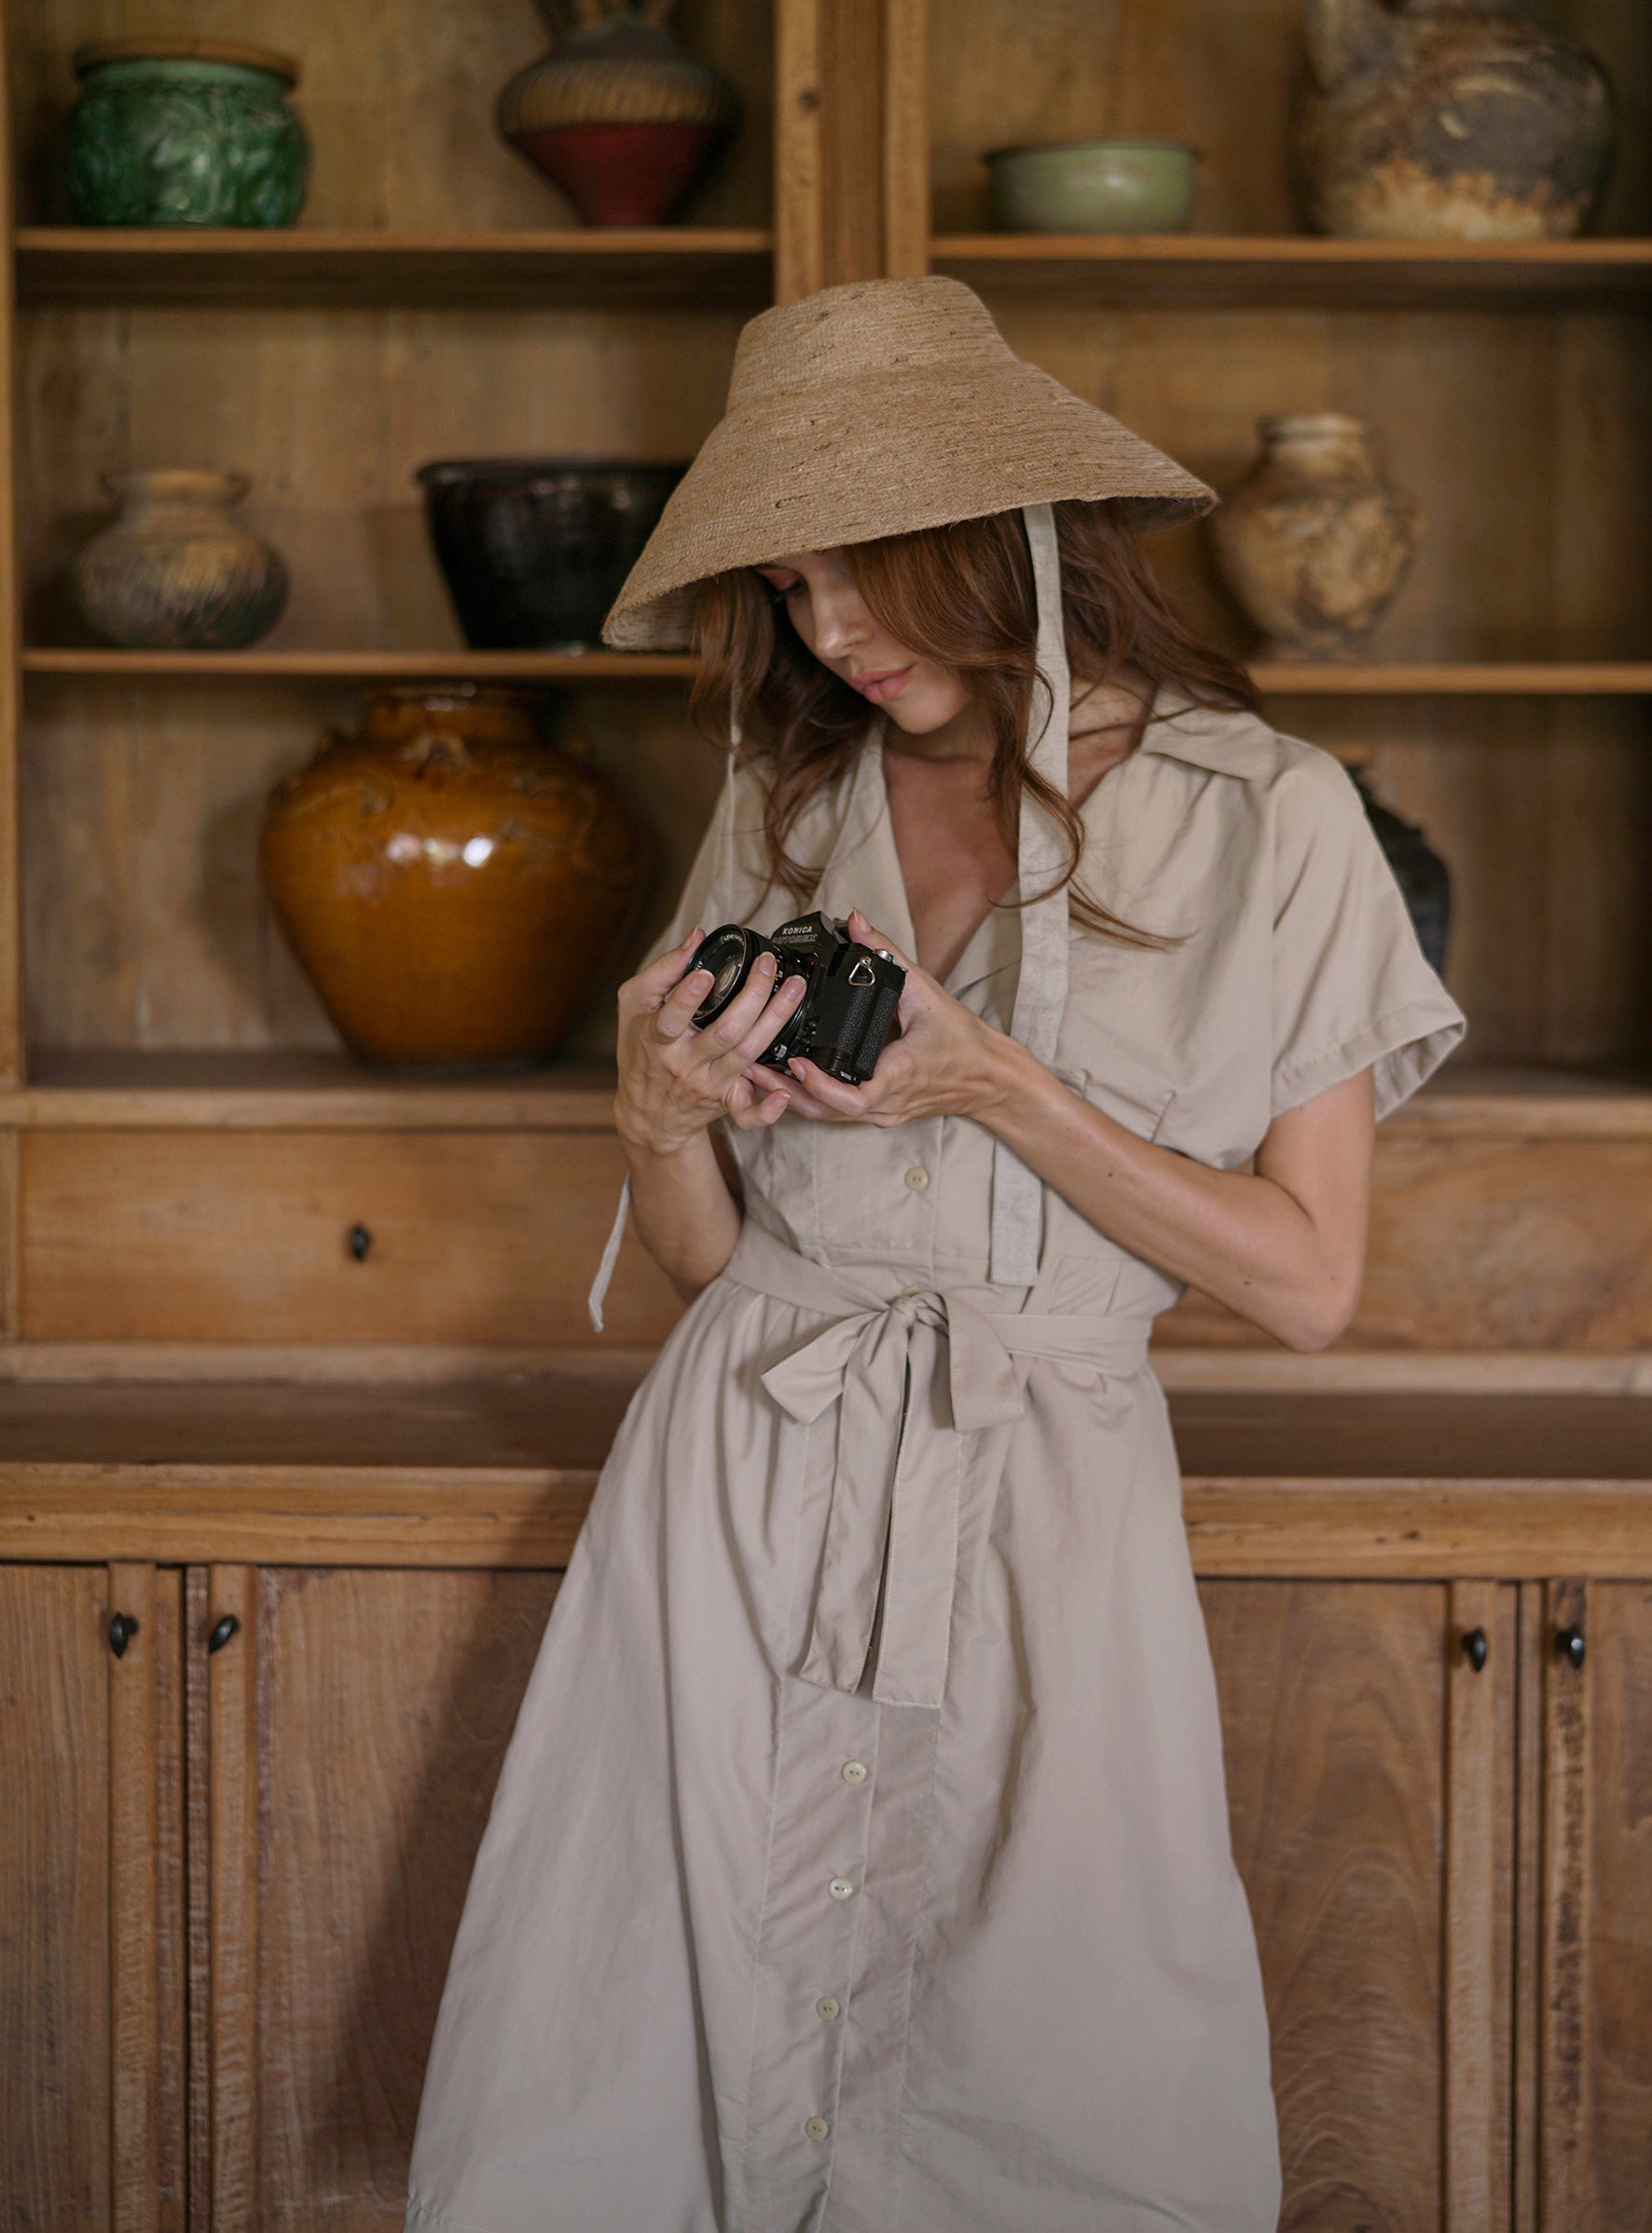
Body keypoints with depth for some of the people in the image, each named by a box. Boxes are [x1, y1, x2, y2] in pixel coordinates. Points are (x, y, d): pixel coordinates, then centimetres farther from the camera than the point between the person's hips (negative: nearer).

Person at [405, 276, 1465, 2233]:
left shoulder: (1264, 821, -1)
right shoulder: (786, 806, 9)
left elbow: (1303, 1284, -3)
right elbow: (707, 1259, 12)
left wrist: (999, 1089, -12)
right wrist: (657, 1118, -10)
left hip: (1031, 1501, -3)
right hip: (740, 1480, 3)